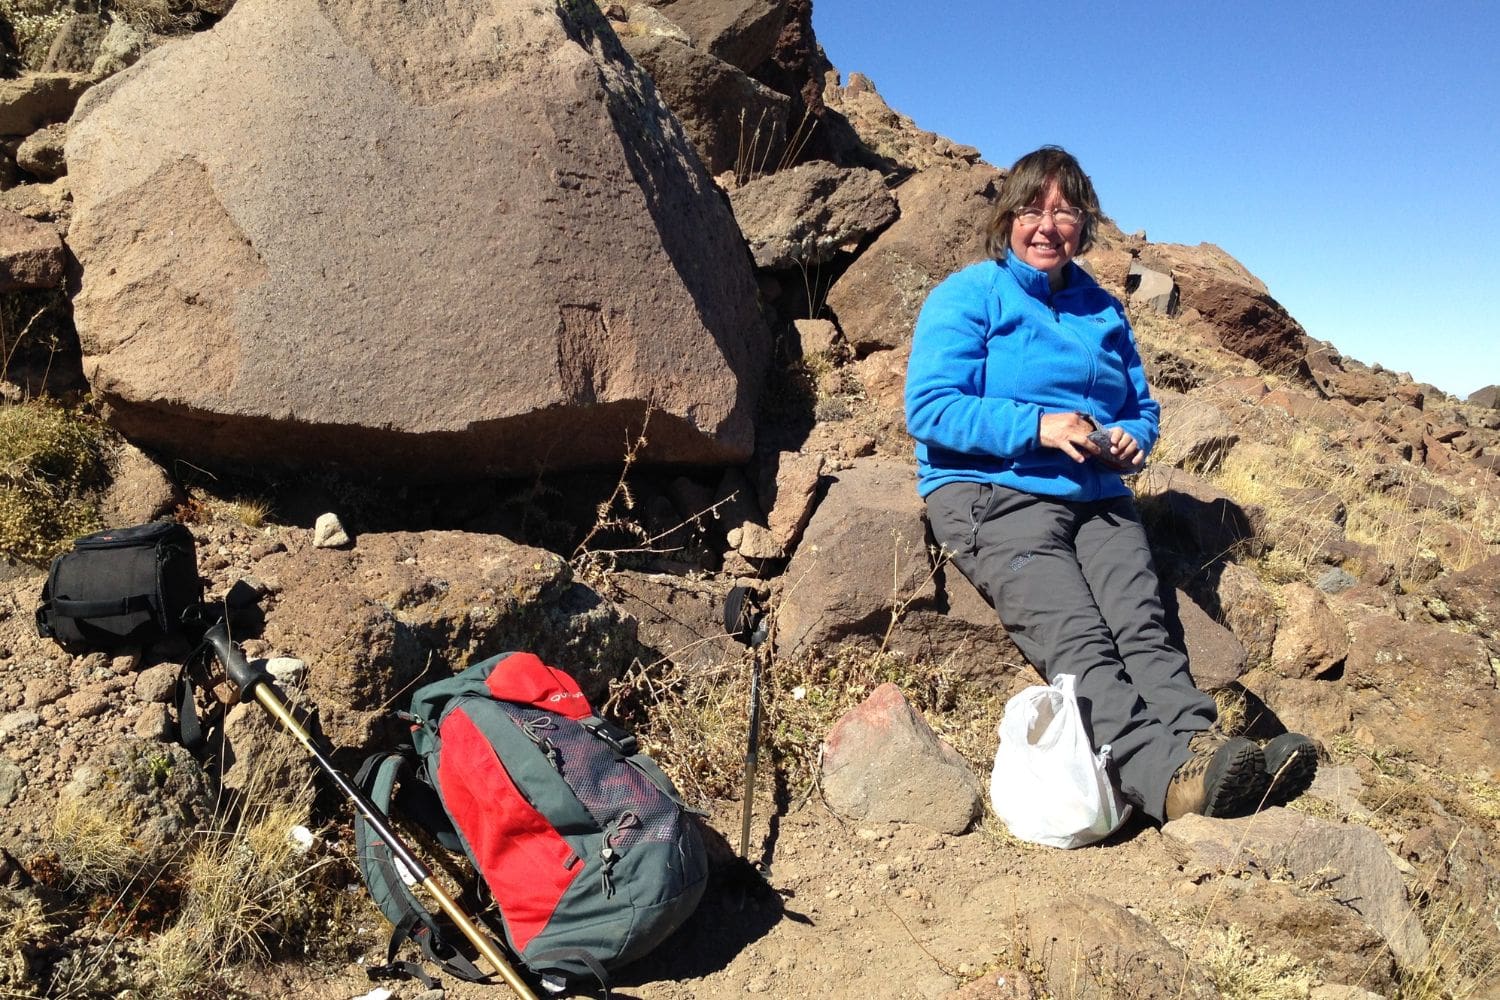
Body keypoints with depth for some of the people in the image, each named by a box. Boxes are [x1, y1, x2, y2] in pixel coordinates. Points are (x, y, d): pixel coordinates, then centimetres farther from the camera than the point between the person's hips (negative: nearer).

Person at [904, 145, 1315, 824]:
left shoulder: (1102, 310, 23)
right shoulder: (967, 296, 6)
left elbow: (1142, 407, 27)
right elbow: (929, 407, -7)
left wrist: (1131, 439, 1)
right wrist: (1036, 426, -18)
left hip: (1097, 499, 6)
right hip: (992, 492, -5)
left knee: (1142, 627, -22)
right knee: (1076, 641, -28)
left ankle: (1201, 745, -40)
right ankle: (1169, 774, -45)